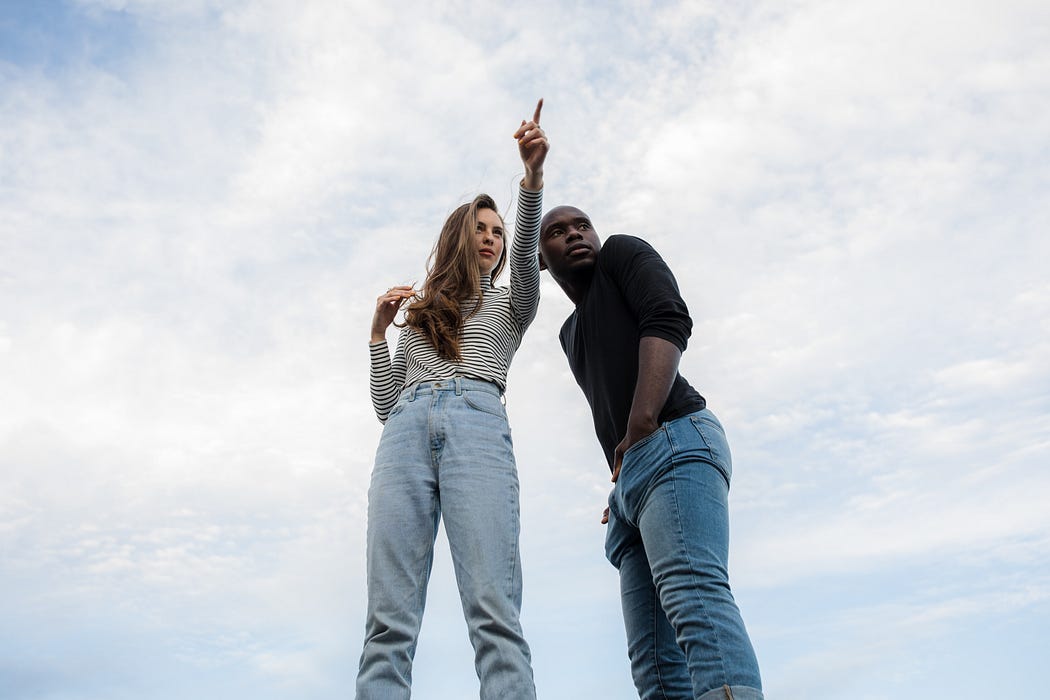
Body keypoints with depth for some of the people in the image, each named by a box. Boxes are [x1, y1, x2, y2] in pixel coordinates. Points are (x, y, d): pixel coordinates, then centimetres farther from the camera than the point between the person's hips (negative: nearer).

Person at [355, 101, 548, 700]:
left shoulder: (509, 303, 28)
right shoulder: (419, 315, 34)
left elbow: (526, 258, 4)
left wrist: (533, 172, -9)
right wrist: (380, 329, 18)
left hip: (478, 424, -2)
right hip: (408, 431, 3)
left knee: (494, 610, -20)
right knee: (389, 622, -12)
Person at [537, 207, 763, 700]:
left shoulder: (624, 253, 14)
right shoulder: (570, 333, 34)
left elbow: (668, 322, -5)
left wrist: (639, 427, -16)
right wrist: (620, 488, 15)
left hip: (677, 440, -8)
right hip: (631, 482, 9)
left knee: (692, 590, -30)